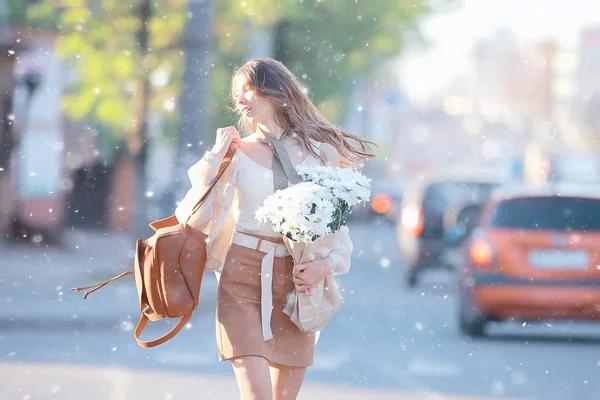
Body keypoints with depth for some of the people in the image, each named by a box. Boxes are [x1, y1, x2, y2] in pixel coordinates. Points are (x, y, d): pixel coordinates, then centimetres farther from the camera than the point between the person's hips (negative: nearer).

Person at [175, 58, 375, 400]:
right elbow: (195, 218, -4)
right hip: (242, 279, -2)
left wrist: (328, 264, -9)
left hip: (296, 282, 2)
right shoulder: (237, 152, 5)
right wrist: (215, 157, -5)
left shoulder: (321, 152, 7)